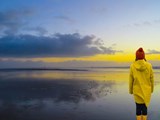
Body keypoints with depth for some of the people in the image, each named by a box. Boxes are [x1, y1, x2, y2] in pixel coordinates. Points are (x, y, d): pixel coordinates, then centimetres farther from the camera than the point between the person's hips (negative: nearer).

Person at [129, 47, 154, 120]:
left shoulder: (132, 66, -12)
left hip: (137, 91, 0)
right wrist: (151, 89, 13)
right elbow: (151, 79, -3)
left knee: (138, 108, 14)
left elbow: (131, 80, -5)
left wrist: (130, 90, 8)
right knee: (145, 107, 15)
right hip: (147, 91, 1)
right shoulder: (149, 65, -11)